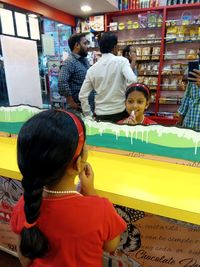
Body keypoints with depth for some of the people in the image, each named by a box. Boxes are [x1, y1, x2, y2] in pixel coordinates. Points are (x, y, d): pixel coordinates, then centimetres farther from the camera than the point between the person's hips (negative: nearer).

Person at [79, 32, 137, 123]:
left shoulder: (92, 69, 5)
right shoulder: (121, 61, -4)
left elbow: (82, 96, 4)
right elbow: (132, 80, -21)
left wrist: (88, 115, 12)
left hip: (100, 115, 3)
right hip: (120, 112, -3)